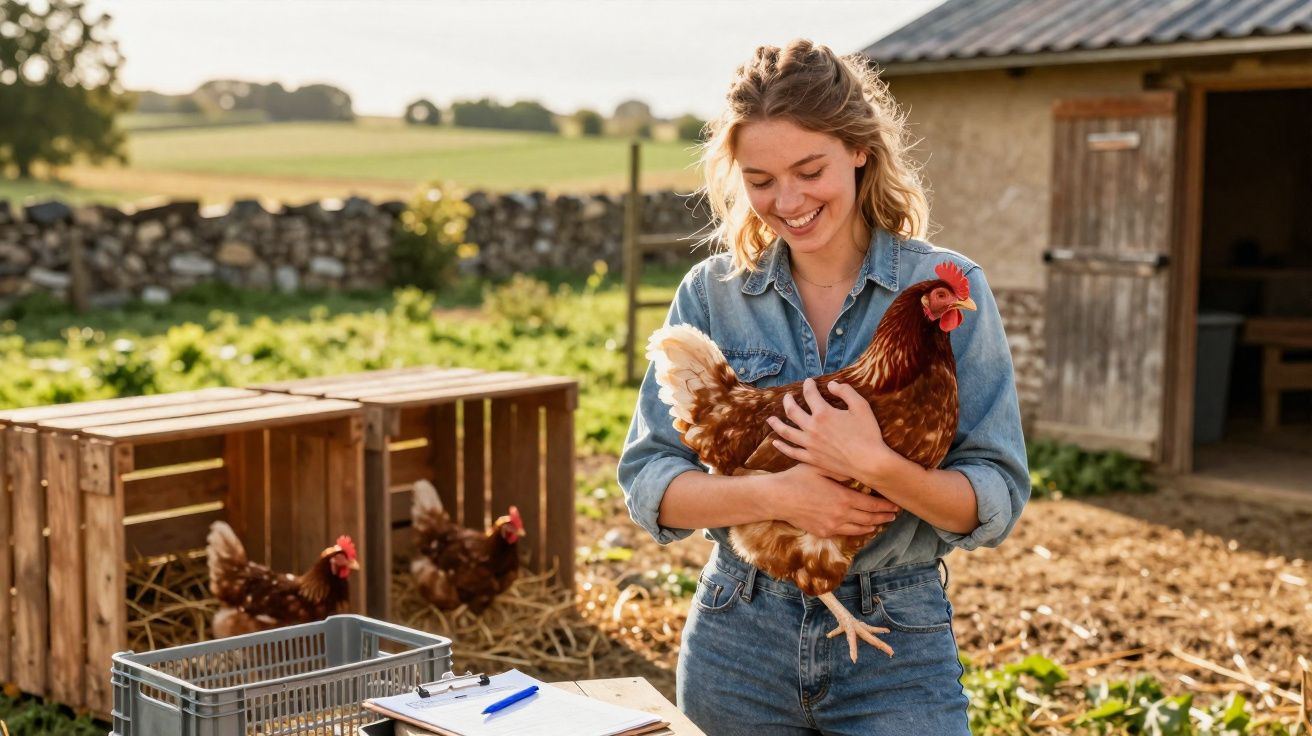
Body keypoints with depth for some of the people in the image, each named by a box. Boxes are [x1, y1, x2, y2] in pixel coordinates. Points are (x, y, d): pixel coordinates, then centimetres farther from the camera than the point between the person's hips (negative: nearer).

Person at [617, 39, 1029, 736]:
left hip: (896, 651, -2)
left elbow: (997, 503, -8)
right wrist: (774, 495, -22)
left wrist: (879, 467, -26)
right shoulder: (711, 293, -1)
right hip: (738, 643, 2)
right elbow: (646, 482, -5)